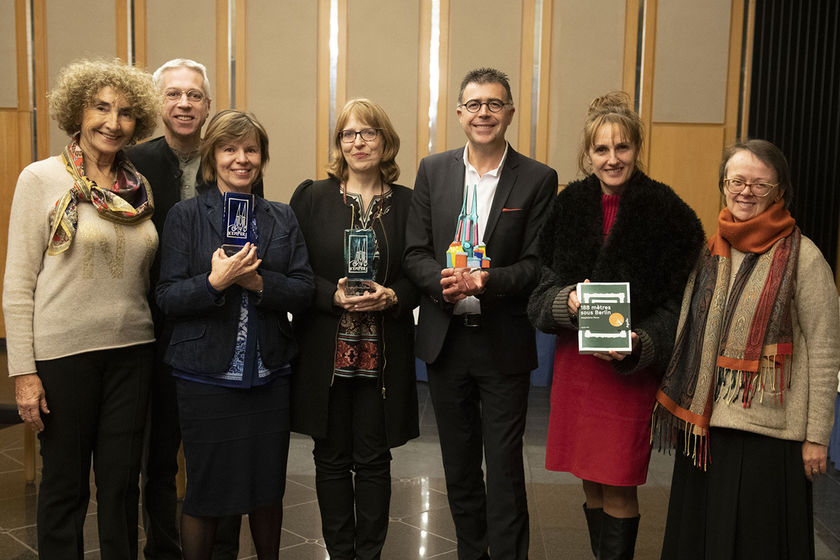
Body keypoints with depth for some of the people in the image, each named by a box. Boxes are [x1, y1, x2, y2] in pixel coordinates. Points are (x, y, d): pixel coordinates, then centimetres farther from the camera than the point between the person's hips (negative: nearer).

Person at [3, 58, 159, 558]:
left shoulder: (140, 187, 7)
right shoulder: (42, 179, -4)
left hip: (132, 350, 4)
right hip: (64, 351, -3)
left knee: (123, 481, 11)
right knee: (65, 485, 8)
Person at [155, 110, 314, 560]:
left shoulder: (282, 219, 9)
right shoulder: (185, 215, -1)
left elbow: (303, 290, 1)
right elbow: (167, 298, -6)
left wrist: (258, 282, -15)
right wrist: (214, 282, -22)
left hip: (269, 375, 3)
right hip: (206, 375, -3)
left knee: (268, 489, 14)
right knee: (204, 493, 7)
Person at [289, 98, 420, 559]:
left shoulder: (407, 203, 4)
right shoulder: (311, 197, 3)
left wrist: (393, 296, -13)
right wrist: (333, 296, -15)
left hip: (383, 353, 0)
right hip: (325, 352, 0)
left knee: (374, 459, 8)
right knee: (332, 459, 10)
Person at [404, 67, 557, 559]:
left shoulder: (538, 179, -4)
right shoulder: (433, 170, 5)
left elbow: (537, 264, -7)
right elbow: (415, 253, 2)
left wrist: (487, 282, -24)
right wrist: (444, 281, -18)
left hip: (504, 343, -3)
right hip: (445, 339, 3)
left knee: (505, 464, 2)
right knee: (459, 461, 17)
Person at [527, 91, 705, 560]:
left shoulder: (667, 212, -8)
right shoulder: (570, 205, 4)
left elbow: (678, 304, -7)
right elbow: (542, 287, 6)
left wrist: (638, 344, -21)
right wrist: (568, 300, -15)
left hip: (634, 367, -4)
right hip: (575, 358, 4)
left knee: (618, 486, 3)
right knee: (591, 481, 14)